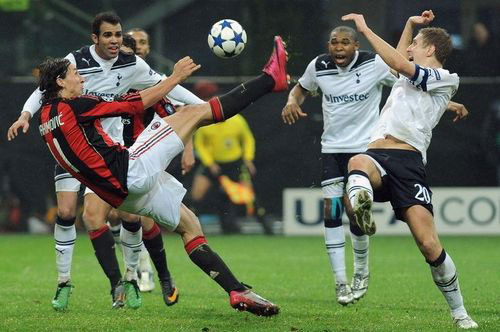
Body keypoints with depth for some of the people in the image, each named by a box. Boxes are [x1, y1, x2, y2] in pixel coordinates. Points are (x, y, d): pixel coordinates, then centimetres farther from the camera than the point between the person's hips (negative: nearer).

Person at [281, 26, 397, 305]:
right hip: (332, 146, 3)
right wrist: (292, 102, -4)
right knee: (331, 208, -7)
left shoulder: (375, 64, -12)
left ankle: (362, 273, 16)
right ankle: (341, 282, 1)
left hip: (364, 146, -3)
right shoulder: (319, 67, -3)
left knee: (354, 210, -11)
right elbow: (302, 88, 18)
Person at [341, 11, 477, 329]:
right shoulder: (414, 76, 32)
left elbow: (399, 63, -6)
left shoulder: (442, 79, 9)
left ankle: (460, 313, 3)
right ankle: (361, 203, -70)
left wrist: (365, 29, -3)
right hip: (376, 156, 6)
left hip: (408, 160, -6)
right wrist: (411, 25, 45)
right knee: (358, 163, -36)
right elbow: (399, 61, 56)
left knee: (430, 245, -14)